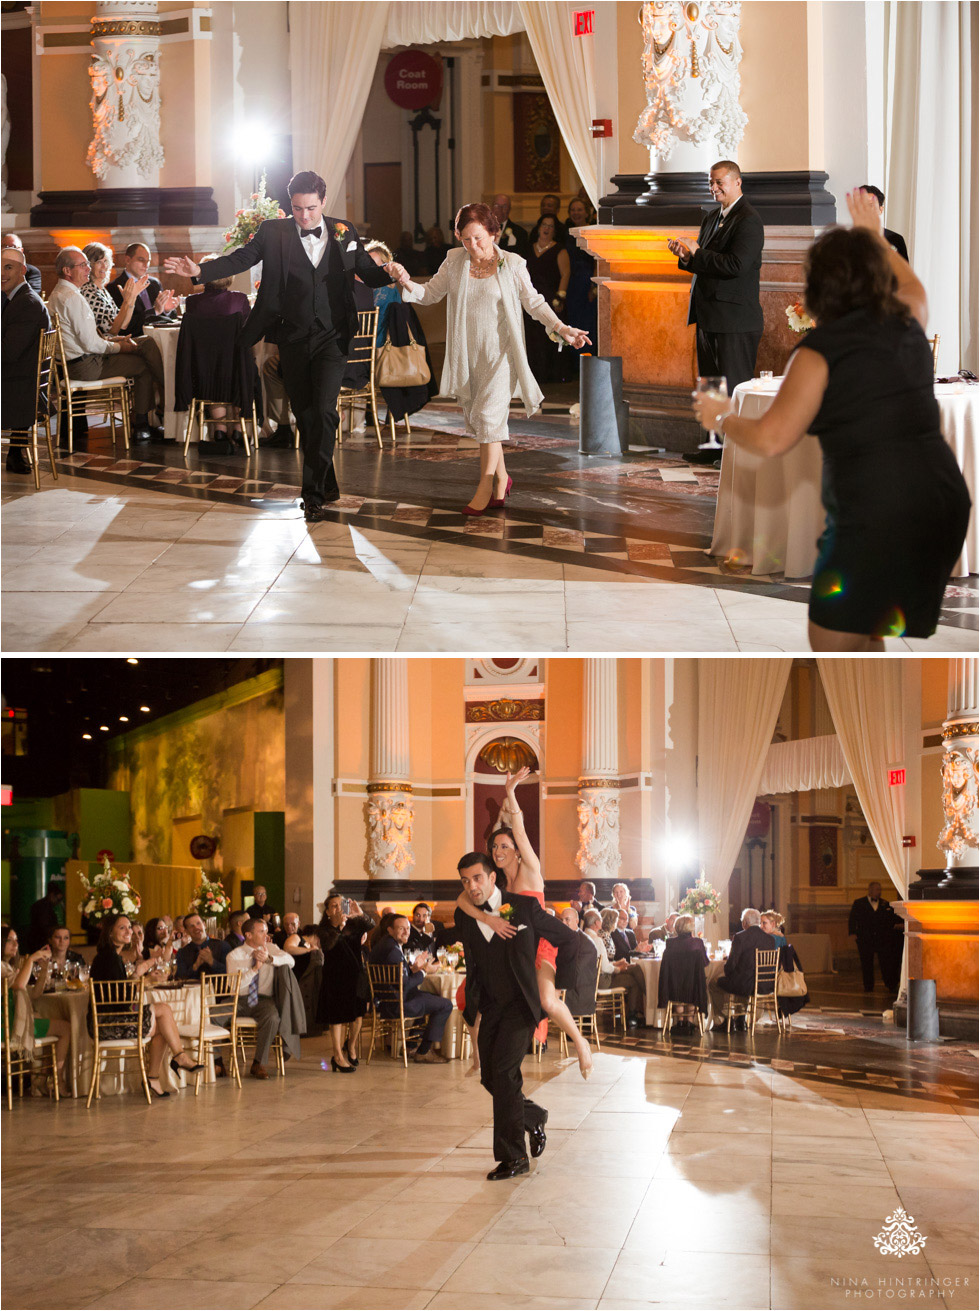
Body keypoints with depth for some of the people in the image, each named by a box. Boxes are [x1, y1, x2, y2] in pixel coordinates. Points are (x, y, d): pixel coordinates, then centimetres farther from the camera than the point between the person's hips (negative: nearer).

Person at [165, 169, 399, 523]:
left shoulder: (344, 232, 5)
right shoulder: (274, 232, 2)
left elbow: (367, 273, 11)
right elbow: (241, 258, -4)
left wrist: (391, 273, -11)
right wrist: (199, 270, -17)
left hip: (332, 337, -1)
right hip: (293, 340, 1)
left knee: (323, 410, -14)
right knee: (304, 415, 8)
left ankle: (313, 493, -10)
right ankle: (327, 485, 25)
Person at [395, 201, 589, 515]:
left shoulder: (511, 265, -5)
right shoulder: (454, 261, 3)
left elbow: (533, 302, 4)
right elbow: (431, 294, 10)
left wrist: (562, 329, -4)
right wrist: (408, 284, -10)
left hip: (500, 352, -4)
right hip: (467, 353, 4)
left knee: (488, 414, -12)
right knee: (474, 418, 8)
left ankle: (485, 488, -5)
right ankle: (502, 478, 24)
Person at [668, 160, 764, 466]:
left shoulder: (748, 221, -13)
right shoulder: (711, 219, 17)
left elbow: (736, 265, -23)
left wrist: (696, 253, -16)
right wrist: (686, 255, -2)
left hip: (735, 319, -9)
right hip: (709, 317, 9)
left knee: (735, 387, -5)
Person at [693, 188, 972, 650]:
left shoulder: (819, 351, -8)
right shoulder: (907, 324, 10)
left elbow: (770, 439, -13)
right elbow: (913, 286, 36)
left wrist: (721, 418, 7)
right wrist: (874, 236, 50)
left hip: (875, 520, -7)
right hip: (946, 501, 7)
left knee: (832, 644, 5)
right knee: (866, 632, 24)